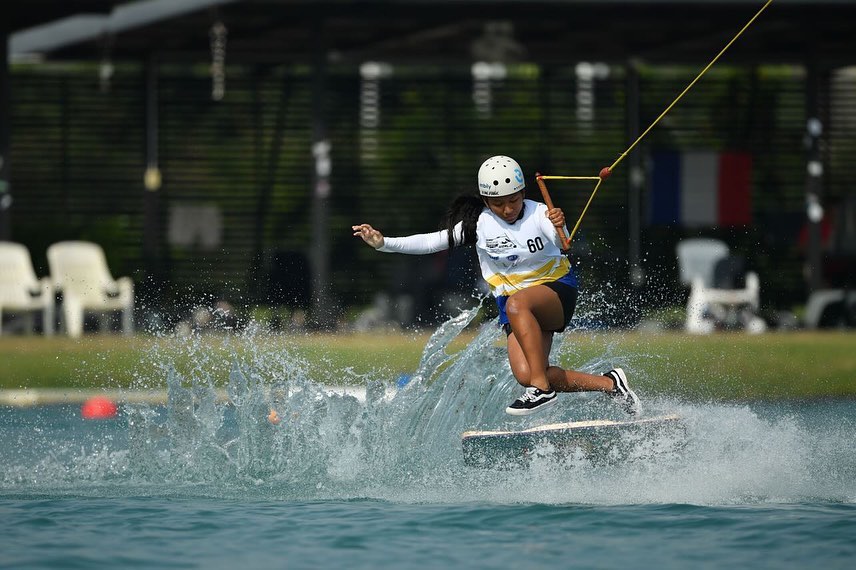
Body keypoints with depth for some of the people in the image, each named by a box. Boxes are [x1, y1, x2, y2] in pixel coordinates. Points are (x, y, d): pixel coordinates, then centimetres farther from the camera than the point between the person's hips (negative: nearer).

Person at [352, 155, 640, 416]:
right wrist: (384, 243, -16)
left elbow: (564, 244, -32)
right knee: (525, 375, -16)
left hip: (557, 290, -4)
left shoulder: (539, 214, -15)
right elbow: (432, 241, -6)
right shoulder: (479, 223, -7)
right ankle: (608, 383, 0)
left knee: (517, 303, -38)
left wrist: (559, 229, -55)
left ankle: (541, 387, -36)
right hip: (513, 303, 5)